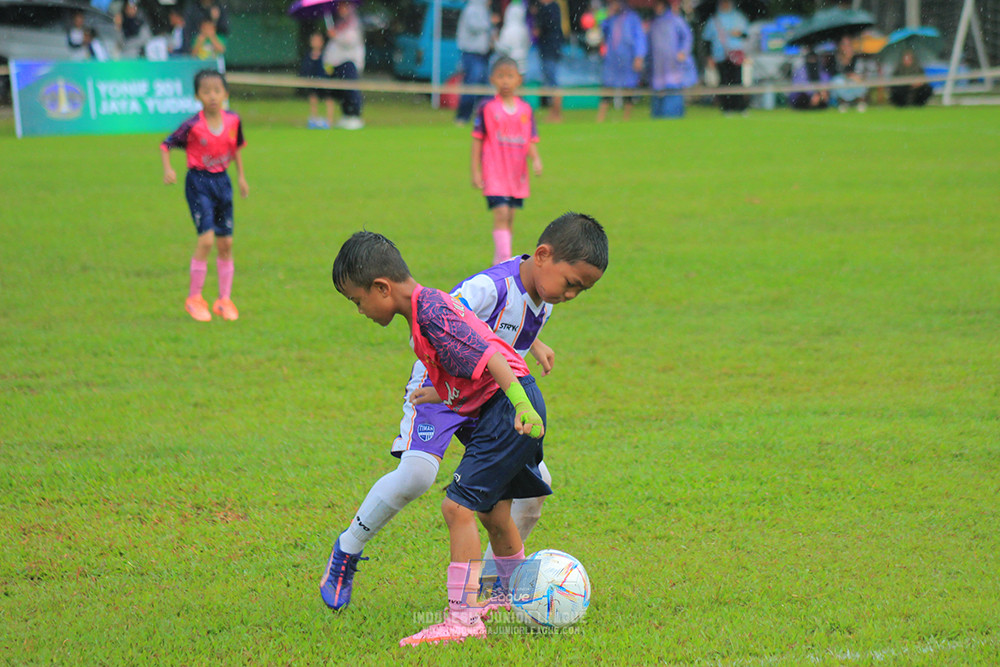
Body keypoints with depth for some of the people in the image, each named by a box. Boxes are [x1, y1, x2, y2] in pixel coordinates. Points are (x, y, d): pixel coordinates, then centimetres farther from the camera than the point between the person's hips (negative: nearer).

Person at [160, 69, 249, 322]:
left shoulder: (233, 121, -2)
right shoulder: (193, 126, -14)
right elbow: (166, 144, -6)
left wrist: (241, 176, 17)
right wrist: (168, 169, -22)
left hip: (222, 181, 5)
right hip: (198, 182, -5)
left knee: (226, 243, 7)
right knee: (206, 238, -15)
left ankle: (224, 300, 18)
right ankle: (194, 298, -2)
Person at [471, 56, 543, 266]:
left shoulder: (525, 109, 7)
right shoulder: (487, 108, -3)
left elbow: (531, 141, 10)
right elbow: (477, 140, 0)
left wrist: (536, 159, -10)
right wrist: (475, 172, -4)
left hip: (517, 175, 4)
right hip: (494, 174, -4)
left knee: (509, 219, 10)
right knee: (501, 215, -15)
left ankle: (499, 262, 21)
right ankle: (504, 260, -18)